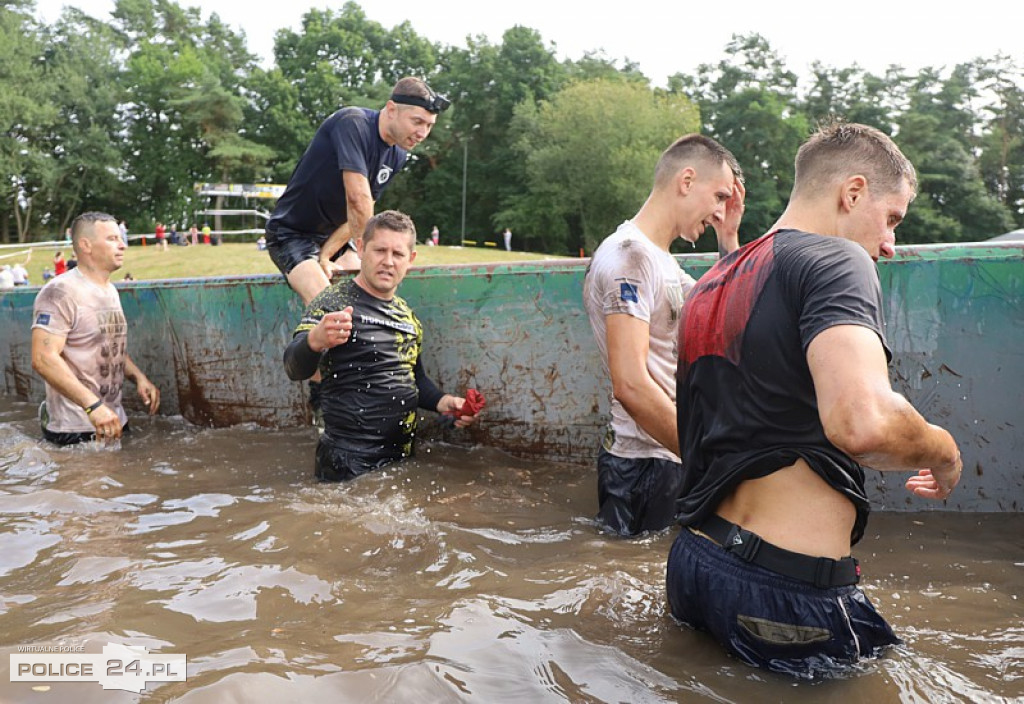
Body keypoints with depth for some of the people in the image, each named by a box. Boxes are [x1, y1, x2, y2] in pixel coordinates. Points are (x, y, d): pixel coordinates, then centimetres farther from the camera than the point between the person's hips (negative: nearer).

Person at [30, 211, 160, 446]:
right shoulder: (62, 292, -16)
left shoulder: (110, 291, 11)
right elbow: (43, 358, -25)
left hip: (114, 421, 8)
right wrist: (93, 405, -31)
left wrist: (139, 377, 1)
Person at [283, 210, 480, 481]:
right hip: (351, 460, -7)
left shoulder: (406, 313, 11)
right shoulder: (334, 301, -10)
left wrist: (442, 402, 2)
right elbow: (295, 369, -23)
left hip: (402, 455, 7)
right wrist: (315, 341, -46)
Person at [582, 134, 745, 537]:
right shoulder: (630, 255, -17)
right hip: (645, 466, -10)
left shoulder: (662, 261, 15)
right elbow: (631, 385, -26)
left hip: (672, 458, 10)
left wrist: (730, 239, 14)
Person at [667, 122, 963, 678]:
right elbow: (863, 422, -30)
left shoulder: (713, 282, 14)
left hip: (694, 563, 9)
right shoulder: (834, 259, -13)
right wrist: (944, 451, -10)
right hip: (790, 593, -8)